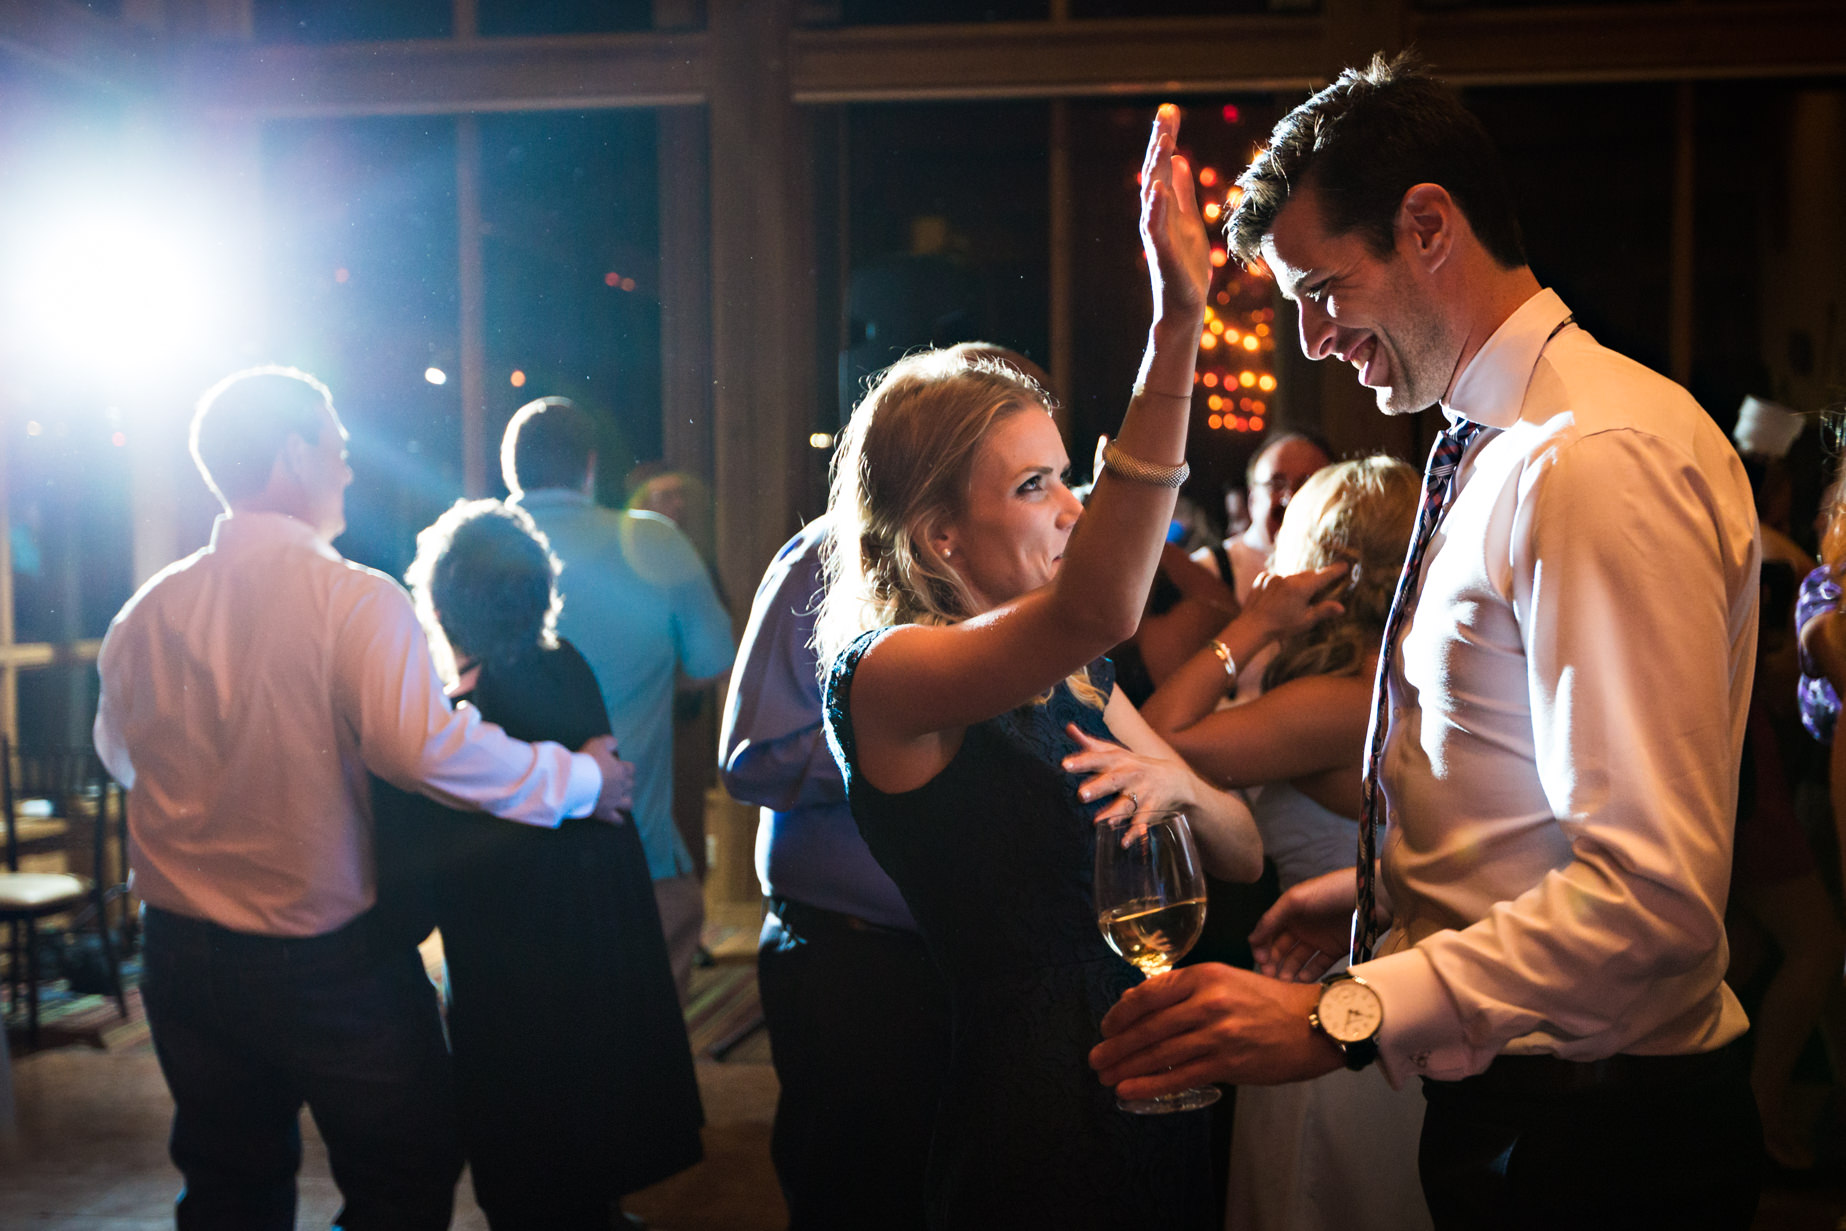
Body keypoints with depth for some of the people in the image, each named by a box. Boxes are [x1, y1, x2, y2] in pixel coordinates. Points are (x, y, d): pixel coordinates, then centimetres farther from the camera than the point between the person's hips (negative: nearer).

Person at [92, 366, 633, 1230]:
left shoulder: (145, 614, -1)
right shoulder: (354, 599, -19)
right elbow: (425, 746, -32)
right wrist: (583, 780, -21)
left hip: (183, 956, 6)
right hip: (328, 959, -6)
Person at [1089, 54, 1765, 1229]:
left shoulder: (1605, 458, -22)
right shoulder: (1498, 449, 9)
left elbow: (1653, 894, -29)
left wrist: (1343, 1018, -31)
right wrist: (1387, 887, 13)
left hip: (1594, 1135, -8)